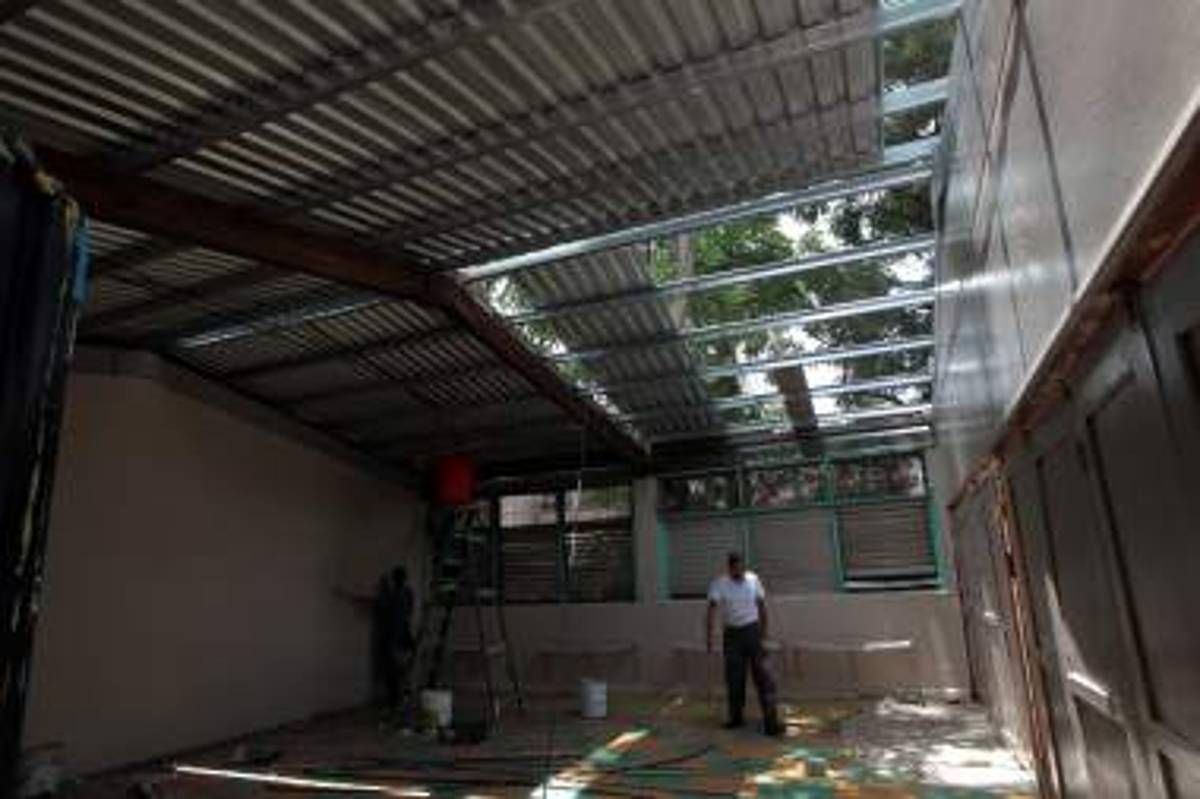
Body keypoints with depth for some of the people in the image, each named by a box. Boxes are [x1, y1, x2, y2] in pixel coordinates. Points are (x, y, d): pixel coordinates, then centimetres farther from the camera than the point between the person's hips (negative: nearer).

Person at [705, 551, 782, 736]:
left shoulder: (753, 579, 0)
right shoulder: (719, 584, -8)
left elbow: (761, 606, 9)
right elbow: (711, 610, -19)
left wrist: (763, 631, 11)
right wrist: (709, 636, -29)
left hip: (752, 631, 0)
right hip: (732, 634, 0)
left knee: (762, 675, -7)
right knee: (734, 678, 8)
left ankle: (771, 722, -6)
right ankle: (736, 717, 25)